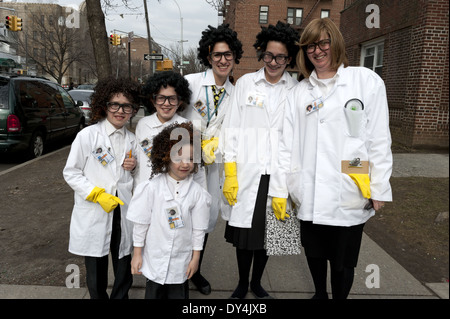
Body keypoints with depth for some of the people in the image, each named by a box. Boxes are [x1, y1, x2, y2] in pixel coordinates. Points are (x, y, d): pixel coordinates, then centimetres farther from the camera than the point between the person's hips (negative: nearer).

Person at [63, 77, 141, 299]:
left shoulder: (132, 140, 7)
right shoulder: (87, 135, -6)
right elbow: (70, 173, -4)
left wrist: (134, 168, -5)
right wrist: (98, 195, -15)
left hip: (123, 213, 3)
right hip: (93, 216, -3)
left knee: (124, 272, 12)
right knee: (96, 271, 12)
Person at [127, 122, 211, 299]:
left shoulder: (197, 193, -9)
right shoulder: (152, 188, -11)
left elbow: (198, 228, -2)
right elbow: (140, 223, -5)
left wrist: (195, 257, 2)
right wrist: (137, 254, -1)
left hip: (181, 260, 1)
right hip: (155, 257, 0)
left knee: (179, 294, 15)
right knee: (153, 293, 16)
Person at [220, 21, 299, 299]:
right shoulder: (245, 83, 4)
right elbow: (232, 130, 1)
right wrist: (230, 175, -4)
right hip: (246, 174, 0)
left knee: (269, 233, 13)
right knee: (245, 234, 9)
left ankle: (257, 282, 37)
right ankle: (242, 283, 33)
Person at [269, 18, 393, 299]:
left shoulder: (367, 81, 1)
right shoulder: (298, 92, 8)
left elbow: (379, 140, -1)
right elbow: (287, 144, 5)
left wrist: (379, 189, -3)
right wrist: (280, 189, 3)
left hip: (349, 195, -2)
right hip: (309, 194, 3)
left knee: (343, 261, 10)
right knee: (314, 253, 17)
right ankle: (320, 294, 43)